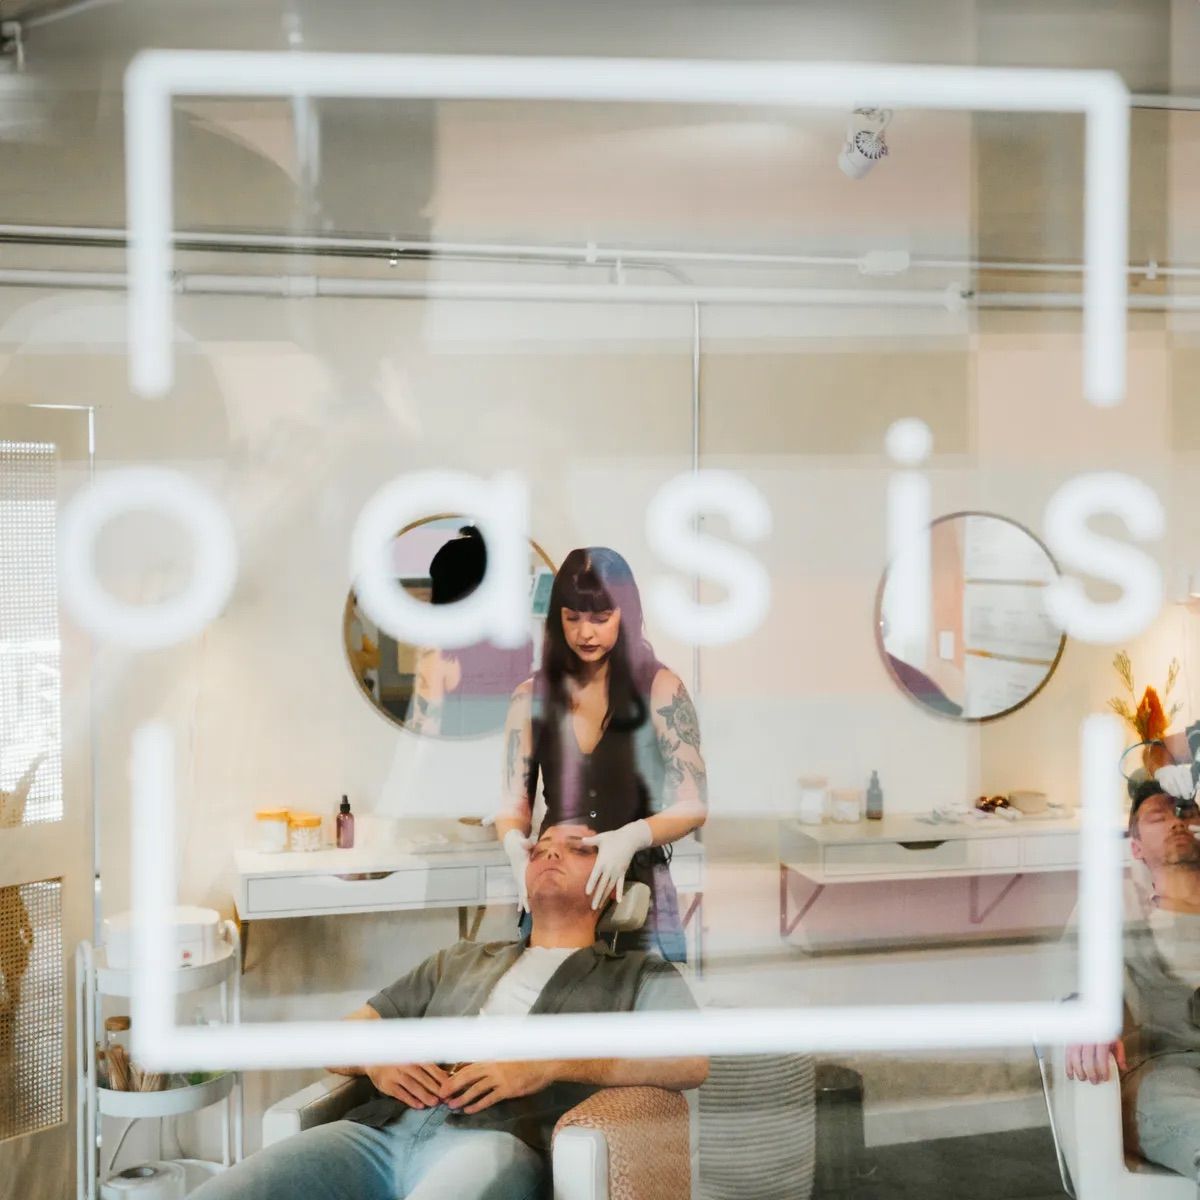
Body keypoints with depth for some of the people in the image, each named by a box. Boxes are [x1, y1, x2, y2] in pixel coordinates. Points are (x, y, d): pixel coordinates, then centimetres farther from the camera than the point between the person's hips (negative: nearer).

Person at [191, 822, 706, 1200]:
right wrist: (375, 1060, 4)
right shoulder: (458, 961, 33)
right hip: (380, 1130, 4)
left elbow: (691, 1061, 1)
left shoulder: (638, 974, 21)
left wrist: (549, 1065, -9)